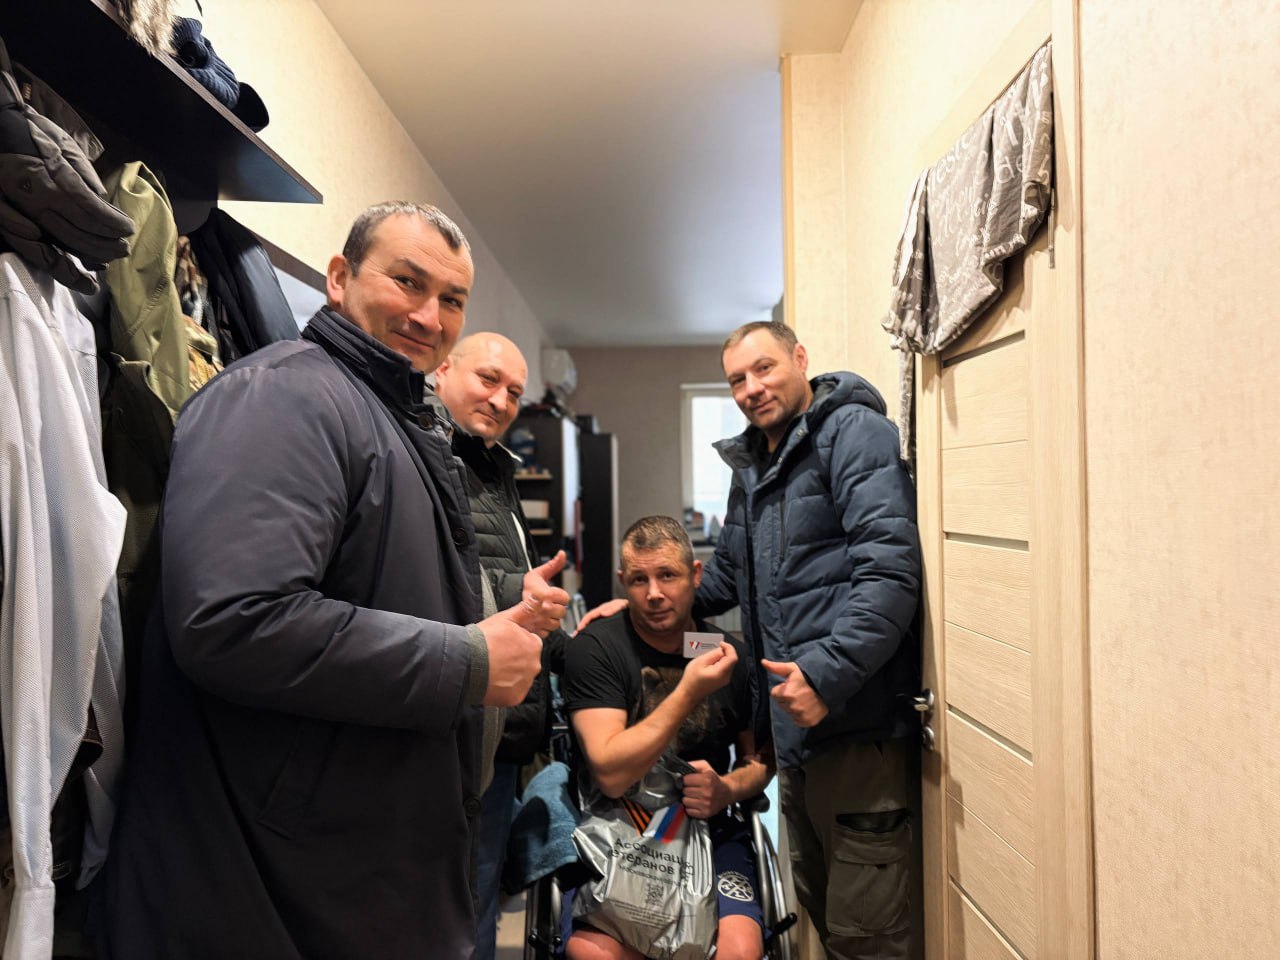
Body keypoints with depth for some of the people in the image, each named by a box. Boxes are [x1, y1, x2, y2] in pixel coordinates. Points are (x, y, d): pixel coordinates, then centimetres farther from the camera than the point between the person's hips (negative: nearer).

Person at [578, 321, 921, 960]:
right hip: (793, 719, 9)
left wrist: (828, 674, -26)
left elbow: (889, 568, -21)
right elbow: (726, 574, 26)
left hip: (858, 722, -9)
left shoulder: (853, 431, -10)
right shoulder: (750, 464, 16)